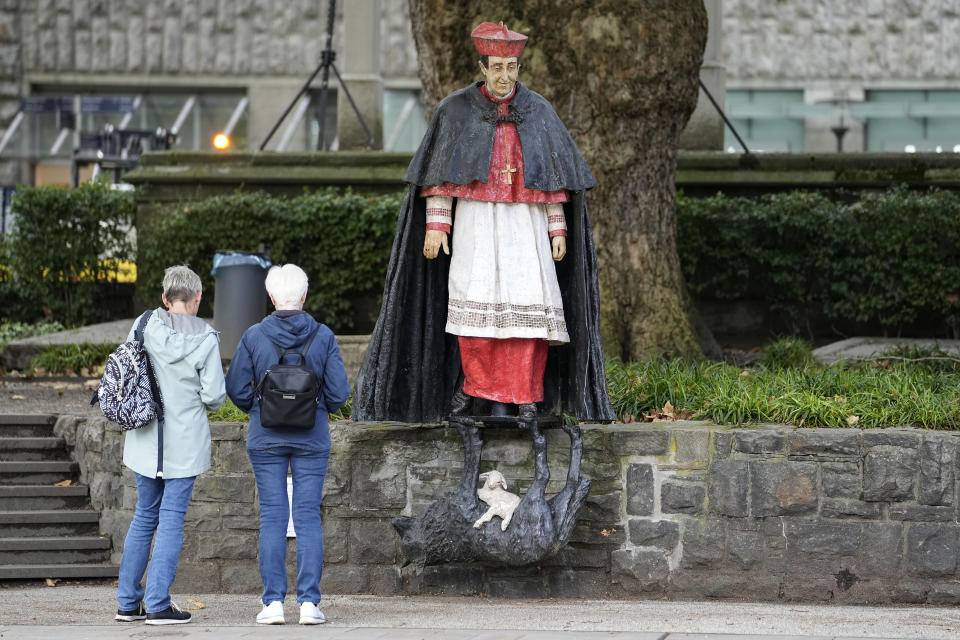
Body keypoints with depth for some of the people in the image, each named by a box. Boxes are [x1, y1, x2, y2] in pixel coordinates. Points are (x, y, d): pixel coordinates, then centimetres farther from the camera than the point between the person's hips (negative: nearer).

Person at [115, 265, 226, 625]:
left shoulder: (146, 325, -4)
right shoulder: (205, 339, -12)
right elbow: (215, 395, -12)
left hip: (146, 439, 4)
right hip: (186, 440, -4)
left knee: (144, 516, 15)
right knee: (171, 519, 0)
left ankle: (128, 602, 17)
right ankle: (158, 605, -2)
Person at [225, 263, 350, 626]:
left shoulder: (254, 337, -6)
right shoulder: (323, 337, -5)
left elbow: (236, 389, -3)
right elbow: (338, 392, -4)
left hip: (266, 436, 0)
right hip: (312, 438, 0)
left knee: (272, 518, 4)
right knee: (308, 517, 3)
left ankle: (273, 603, 1)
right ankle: (309, 602, -1)